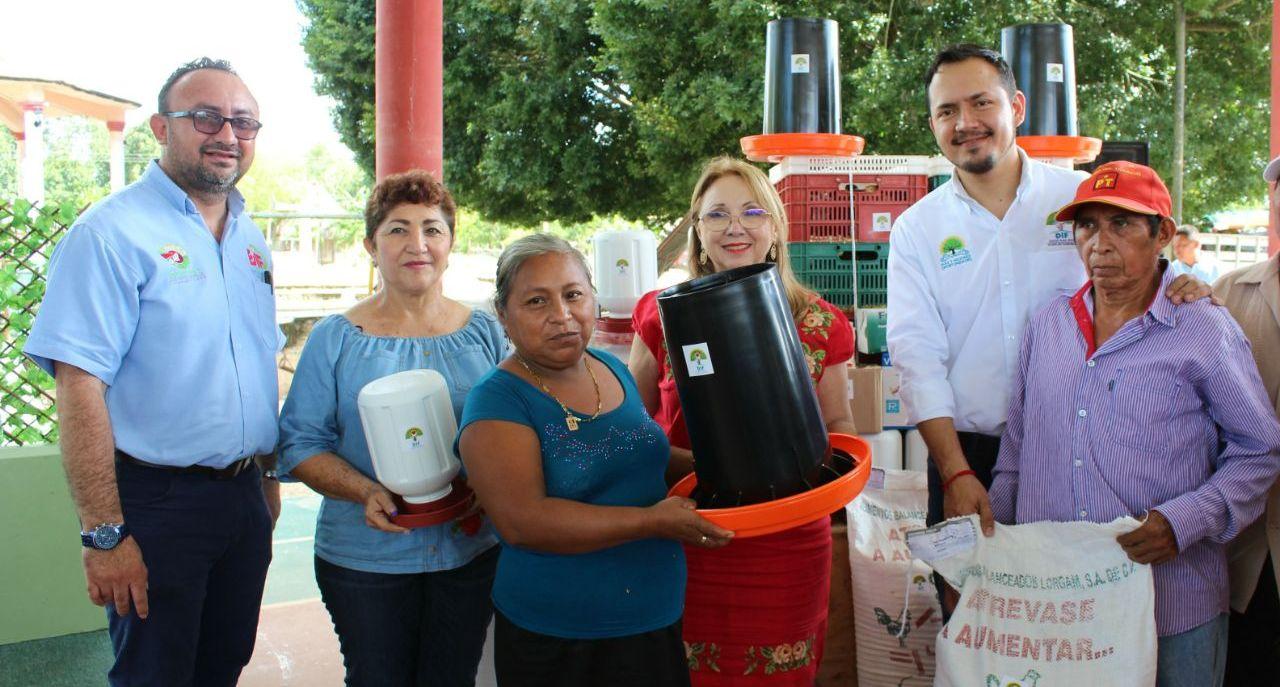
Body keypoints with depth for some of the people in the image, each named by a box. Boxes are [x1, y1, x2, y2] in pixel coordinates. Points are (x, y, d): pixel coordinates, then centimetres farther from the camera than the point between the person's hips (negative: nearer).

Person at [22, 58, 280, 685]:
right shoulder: (113, 233, -14)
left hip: (242, 495, 7)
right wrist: (105, 534, -22)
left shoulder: (249, 238, 10)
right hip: (156, 501, -7)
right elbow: (79, 386, -20)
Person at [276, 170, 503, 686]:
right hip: (364, 560, -2)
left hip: (471, 551, 2)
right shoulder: (336, 339, -3)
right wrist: (366, 492, -20)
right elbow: (299, 444, -4)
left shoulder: (484, 333, 4)